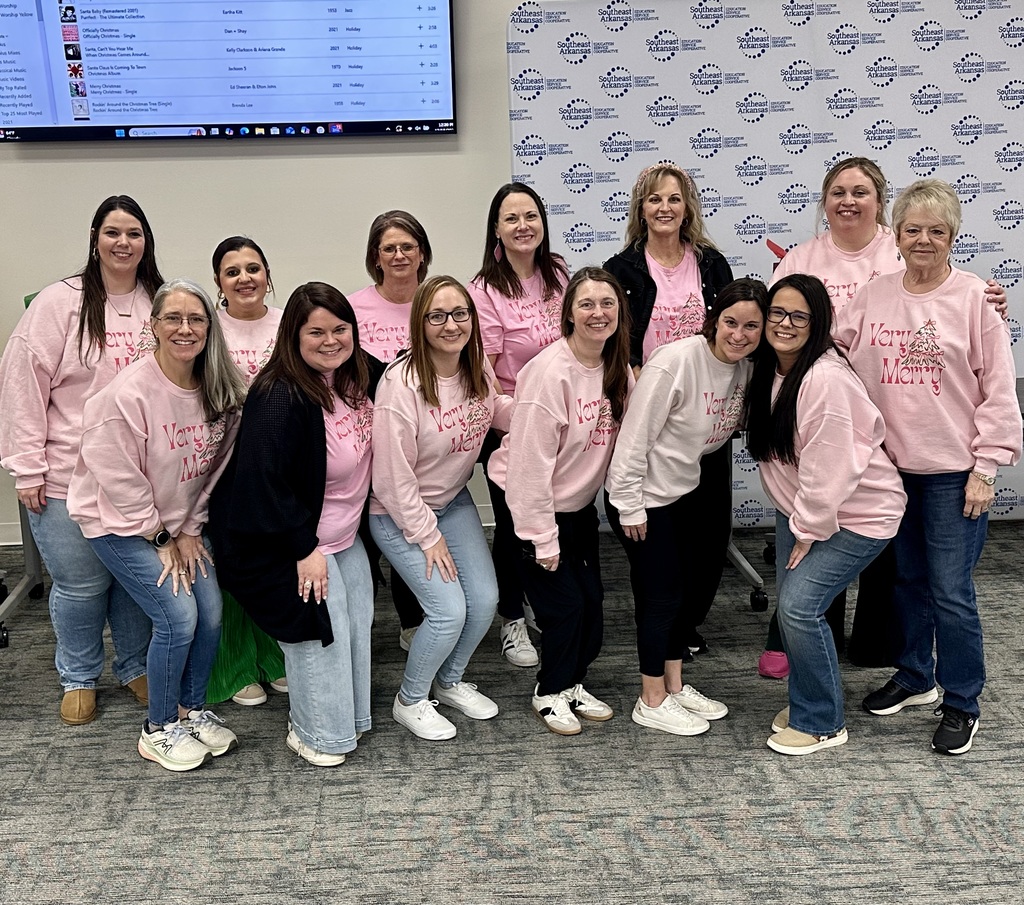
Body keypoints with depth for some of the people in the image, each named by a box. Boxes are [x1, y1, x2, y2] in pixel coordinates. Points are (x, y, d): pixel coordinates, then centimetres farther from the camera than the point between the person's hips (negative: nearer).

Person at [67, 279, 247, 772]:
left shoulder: (220, 392, -7)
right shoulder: (127, 394, -25)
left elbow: (212, 467, 2)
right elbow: (120, 481, -20)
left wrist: (190, 530, 0)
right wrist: (160, 540, -12)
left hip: (181, 522, 6)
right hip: (121, 523, -6)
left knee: (211, 612, 0)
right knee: (178, 617, -13)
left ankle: (192, 709, 24)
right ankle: (159, 730, 9)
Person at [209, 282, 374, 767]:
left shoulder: (355, 378, -3)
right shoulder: (280, 398, -28)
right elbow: (264, 481, -30)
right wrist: (304, 548, -24)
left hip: (344, 535, 9)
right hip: (287, 542, -9)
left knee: (358, 621, 16)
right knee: (319, 628, -2)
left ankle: (347, 714, 36)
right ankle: (315, 734, 20)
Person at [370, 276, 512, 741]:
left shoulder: (478, 369, -8)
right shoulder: (401, 384, -28)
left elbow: (492, 410, 15)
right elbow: (393, 476, -23)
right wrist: (427, 535, -15)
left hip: (454, 501, 7)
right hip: (399, 514, -7)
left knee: (485, 600, 3)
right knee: (449, 611, -12)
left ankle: (450, 682, 32)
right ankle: (410, 701, 15)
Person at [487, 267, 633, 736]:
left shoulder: (617, 368, -2)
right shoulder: (550, 372, -24)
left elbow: (619, 441, 6)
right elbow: (530, 462, -23)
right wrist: (543, 538, -19)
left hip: (581, 506, 7)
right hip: (538, 507, -7)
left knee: (592, 601, 9)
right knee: (564, 605, -1)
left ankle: (572, 684, 33)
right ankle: (550, 693, 24)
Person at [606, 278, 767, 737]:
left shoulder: (745, 368, -3)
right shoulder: (675, 361, -26)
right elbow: (635, 436, -23)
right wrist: (630, 507, -20)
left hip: (685, 489, 8)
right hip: (643, 494, -8)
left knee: (693, 584, 16)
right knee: (661, 594, 0)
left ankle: (675, 685, 34)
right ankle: (652, 701, 18)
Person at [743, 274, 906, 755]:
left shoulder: (826, 378, -26)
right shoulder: (769, 369, 0)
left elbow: (829, 467, -24)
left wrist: (808, 531, -16)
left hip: (856, 512, -8)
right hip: (798, 508, 8)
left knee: (800, 605, -13)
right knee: (790, 605, 6)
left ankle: (822, 723, 5)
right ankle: (806, 703, 27)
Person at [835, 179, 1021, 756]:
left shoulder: (975, 298, -7)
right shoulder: (874, 296, 4)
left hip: (953, 471, -4)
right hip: (891, 467, 4)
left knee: (951, 592, -1)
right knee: (907, 581, 18)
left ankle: (962, 705, 17)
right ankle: (915, 677, 36)